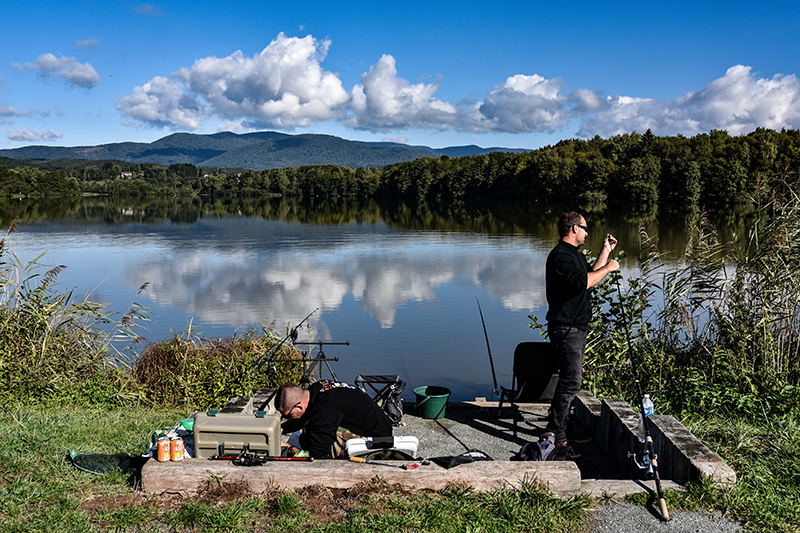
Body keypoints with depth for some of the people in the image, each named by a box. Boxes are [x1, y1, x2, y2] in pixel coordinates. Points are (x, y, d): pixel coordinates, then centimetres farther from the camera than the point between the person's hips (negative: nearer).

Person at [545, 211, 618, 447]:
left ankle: (559, 428, 25)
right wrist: (608, 268, -16)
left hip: (577, 327, 11)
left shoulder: (575, 255, 18)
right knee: (571, 381, -11)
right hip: (565, 328, -11)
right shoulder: (560, 255, -16)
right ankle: (555, 436, -6)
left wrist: (606, 252, 27)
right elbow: (582, 282, -29)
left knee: (571, 379, 15)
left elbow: (590, 274, 31)